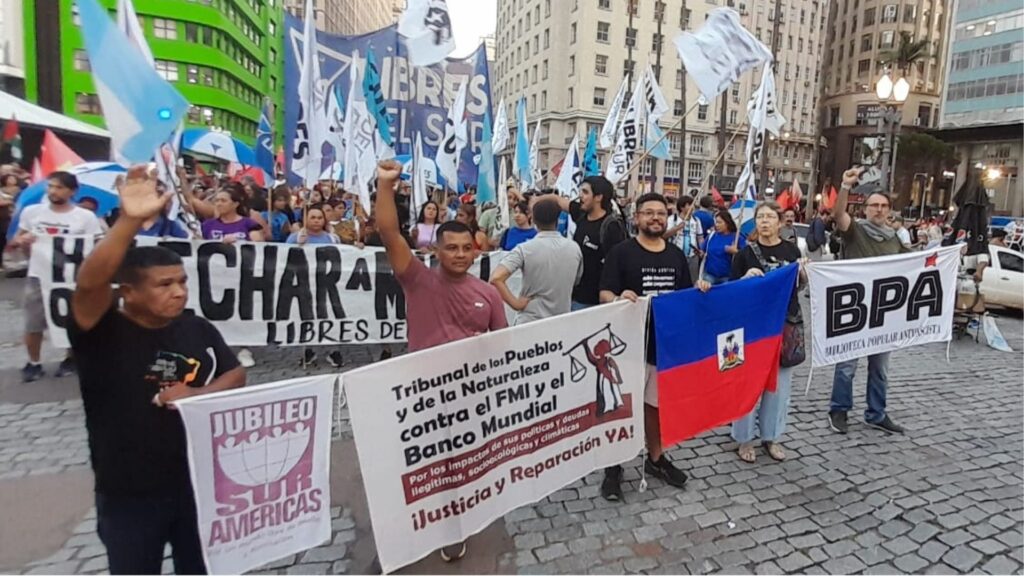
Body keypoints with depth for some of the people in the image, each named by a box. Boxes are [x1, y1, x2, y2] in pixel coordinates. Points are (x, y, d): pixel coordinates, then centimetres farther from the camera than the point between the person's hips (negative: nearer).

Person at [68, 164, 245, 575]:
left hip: (197, 481, 3)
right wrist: (130, 221, -44)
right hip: (127, 493, -3)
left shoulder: (198, 330, -2)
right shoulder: (101, 331, -13)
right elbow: (89, 283, -33)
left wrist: (198, 393, -17)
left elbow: (236, 375, 3)